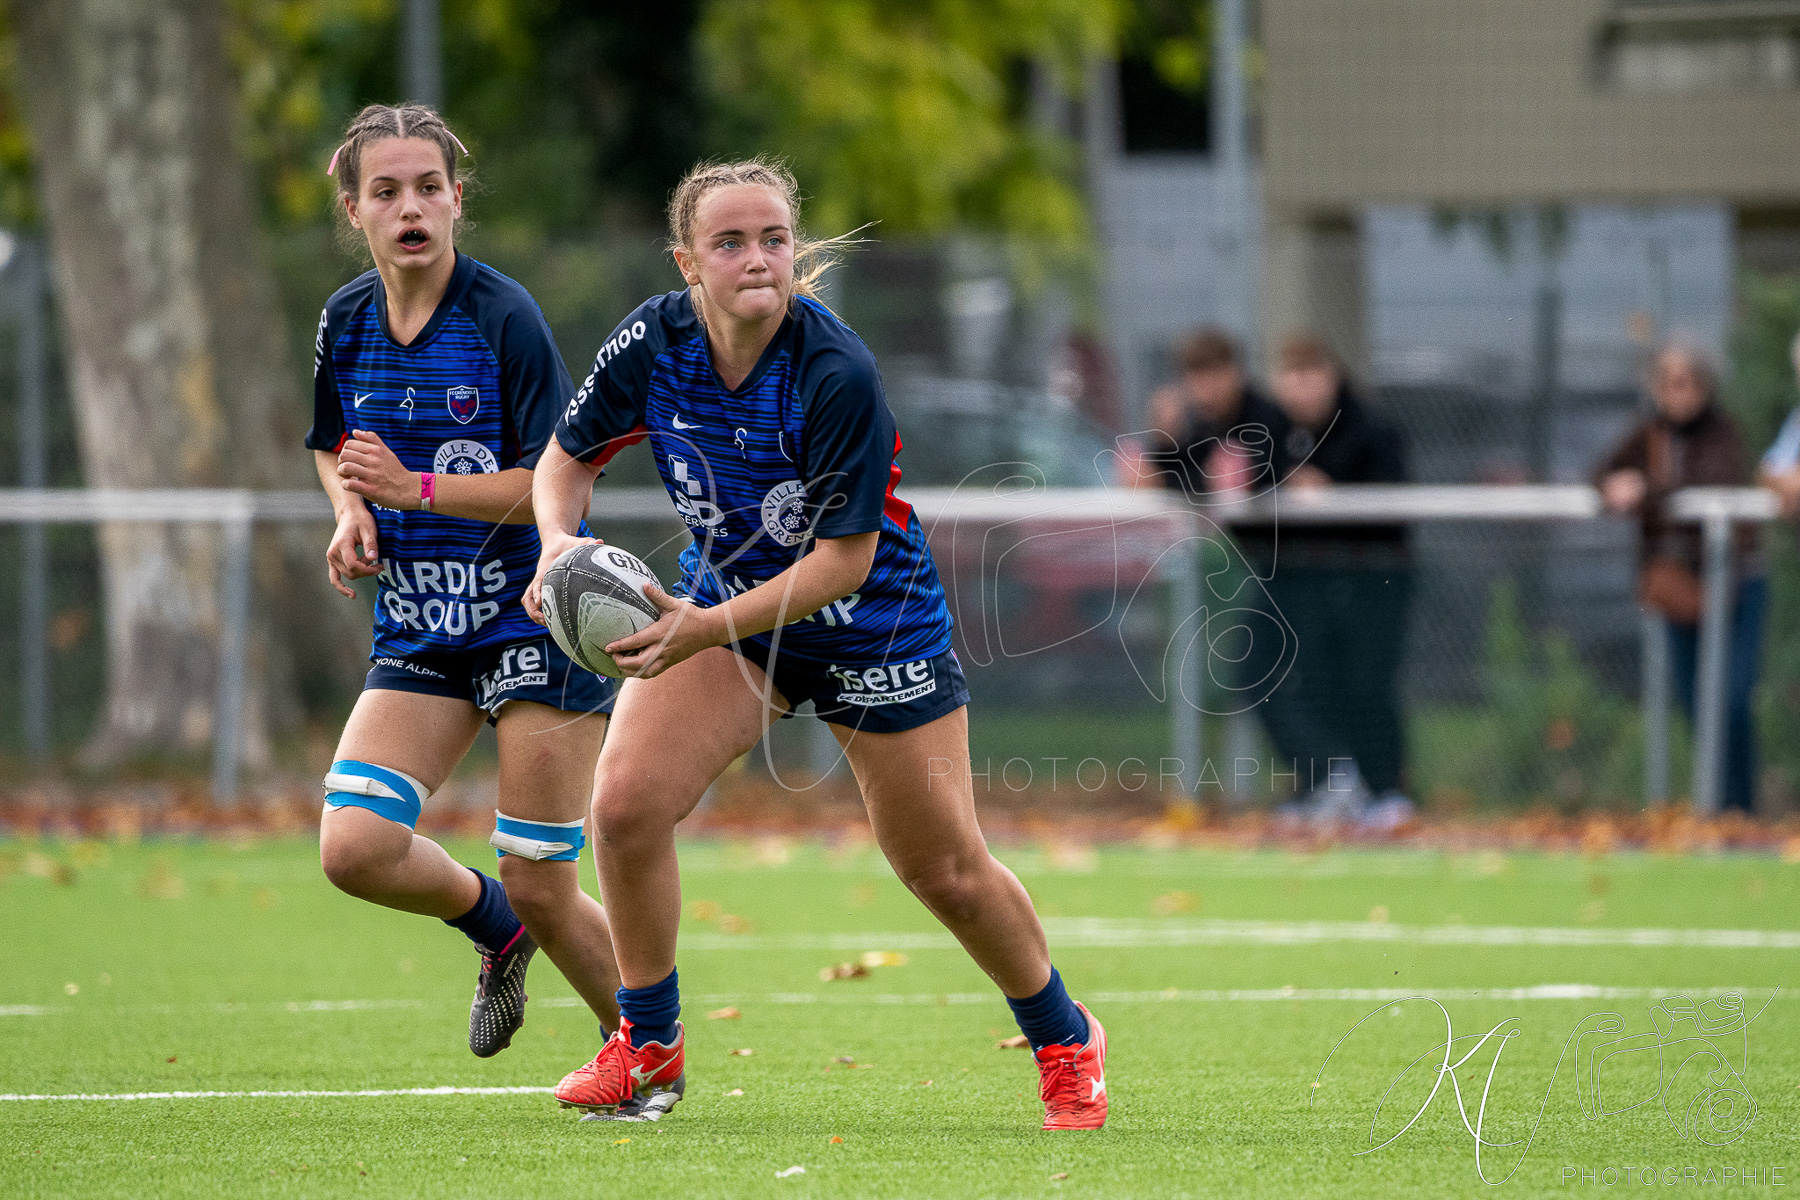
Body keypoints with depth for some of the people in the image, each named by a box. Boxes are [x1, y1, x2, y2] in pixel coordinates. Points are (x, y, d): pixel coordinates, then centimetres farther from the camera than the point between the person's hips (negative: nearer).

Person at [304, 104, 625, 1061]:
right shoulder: (345, 324, 3)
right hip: (417, 629, 5)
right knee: (354, 848, -13)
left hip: (534, 614, -5)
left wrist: (416, 488, -23)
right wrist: (353, 511, 0)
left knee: (541, 890, -4)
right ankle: (494, 929, 18)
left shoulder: (504, 318, -14)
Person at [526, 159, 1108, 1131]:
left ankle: (1065, 1041, 31)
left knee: (947, 871, 4)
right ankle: (648, 1048, 2)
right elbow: (568, 457, -1)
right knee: (625, 800, -18)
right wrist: (558, 541, -23)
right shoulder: (652, 342, -18)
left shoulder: (838, 374, -31)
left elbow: (843, 560, -28)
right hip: (724, 594, 3)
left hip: (874, 621, -3)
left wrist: (705, 628, -37)